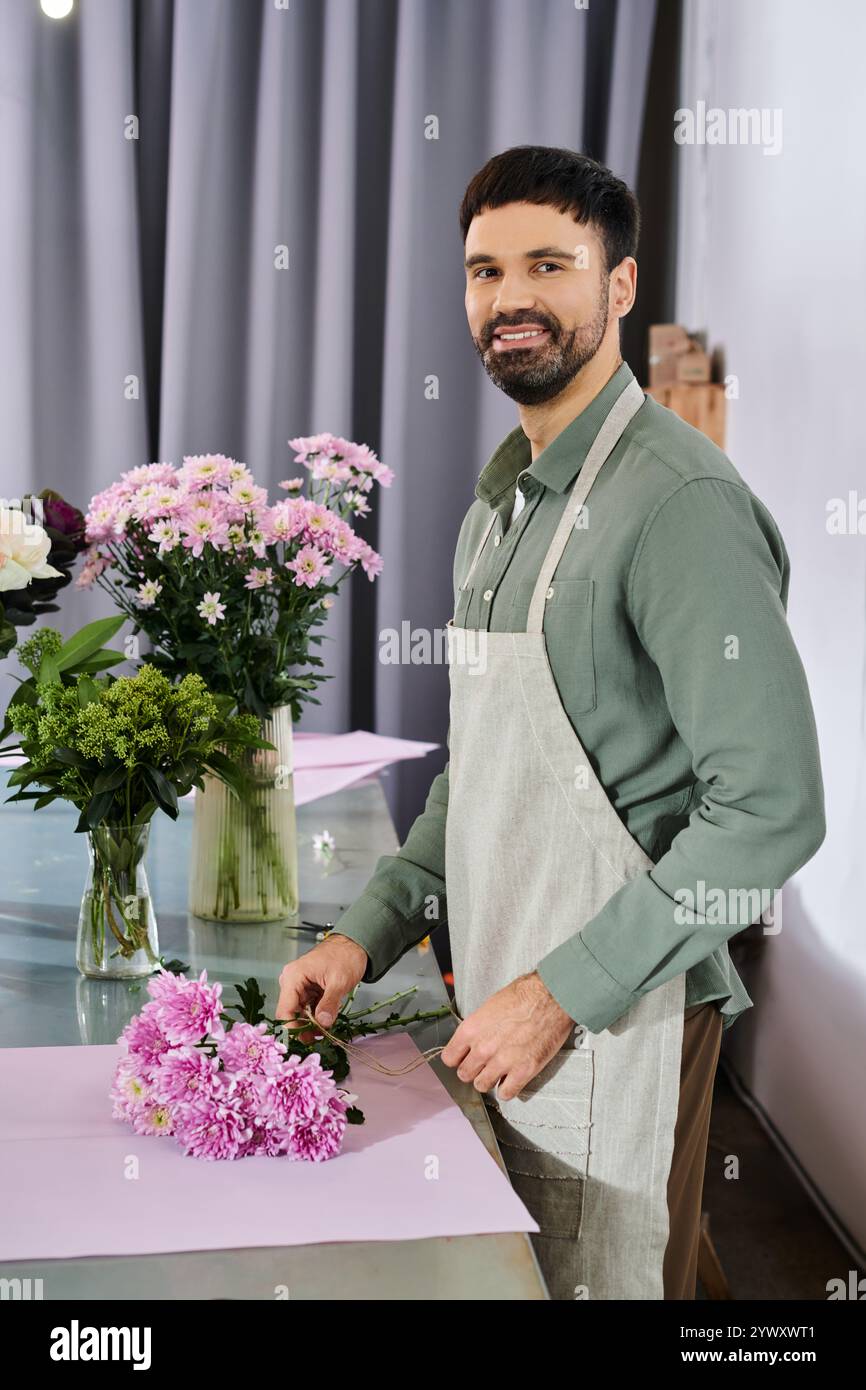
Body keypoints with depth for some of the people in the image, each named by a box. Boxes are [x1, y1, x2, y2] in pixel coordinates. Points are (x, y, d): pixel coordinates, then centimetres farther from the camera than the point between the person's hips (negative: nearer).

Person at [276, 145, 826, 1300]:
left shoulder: (678, 500, -19)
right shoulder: (502, 498, 10)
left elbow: (771, 811, -23)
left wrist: (563, 994, -20)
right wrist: (372, 931, 6)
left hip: (613, 1025, -8)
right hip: (505, 1001, 8)